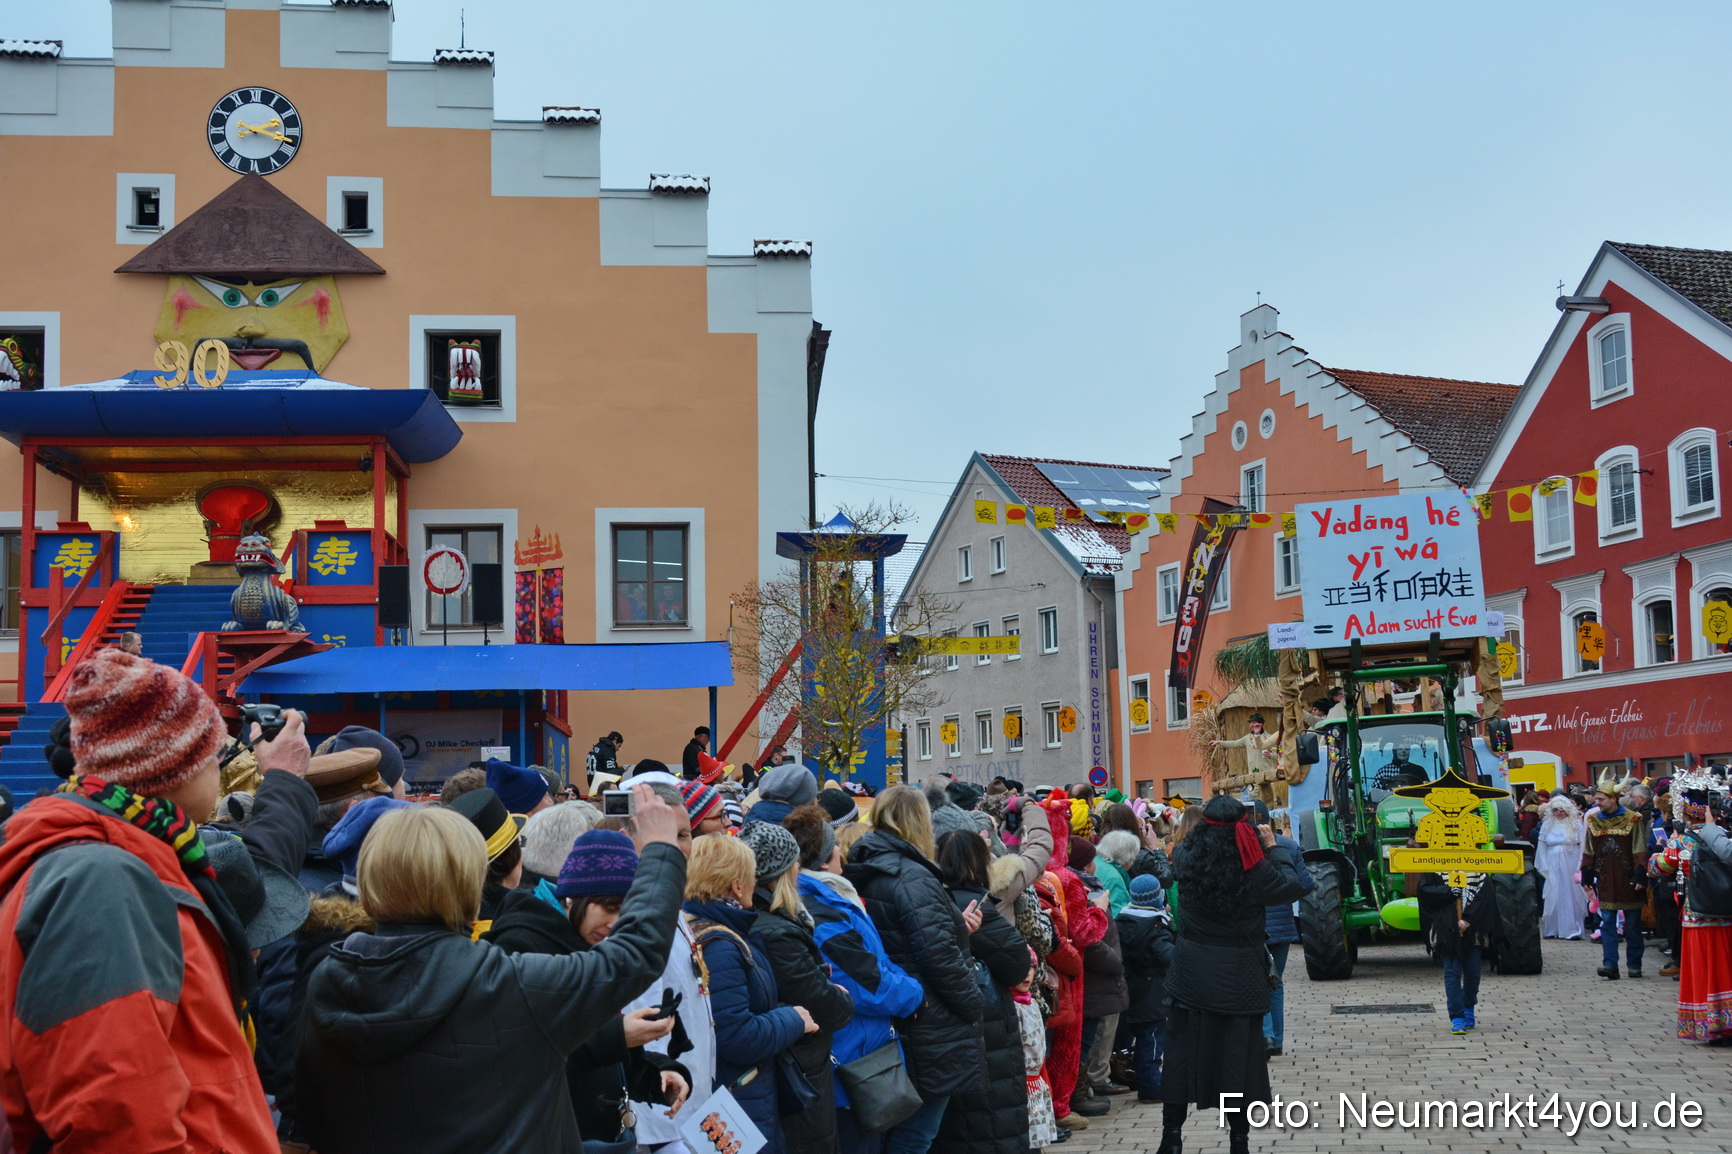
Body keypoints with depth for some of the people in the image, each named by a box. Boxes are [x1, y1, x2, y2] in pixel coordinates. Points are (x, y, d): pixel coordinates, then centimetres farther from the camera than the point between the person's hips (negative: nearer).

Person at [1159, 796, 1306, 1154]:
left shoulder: (1186, 860, -9)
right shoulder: (1254, 869, -18)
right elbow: (1292, 886, 0)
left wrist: (1212, 829, 17)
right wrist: (1272, 847, 7)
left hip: (1191, 973, 2)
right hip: (1240, 977, -2)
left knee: (1183, 1054, 10)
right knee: (1240, 1057, 8)